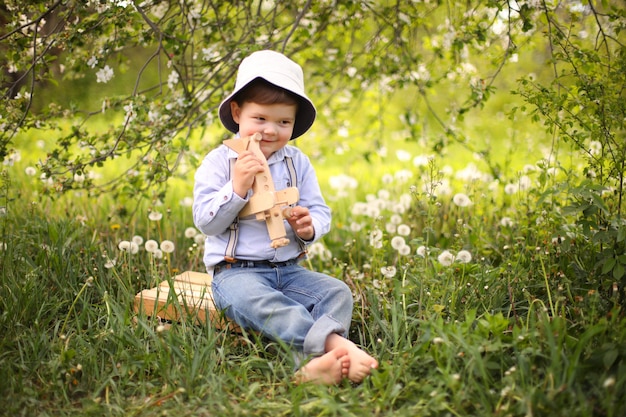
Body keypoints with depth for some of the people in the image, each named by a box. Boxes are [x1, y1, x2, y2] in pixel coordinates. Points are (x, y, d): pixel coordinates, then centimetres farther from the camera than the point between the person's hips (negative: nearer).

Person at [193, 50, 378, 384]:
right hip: (236, 271, -5)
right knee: (261, 303, -36)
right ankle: (335, 342, -51)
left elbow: (321, 213, 11)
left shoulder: (297, 162, 11)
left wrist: (309, 227, -14)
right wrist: (237, 188, -21)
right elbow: (205, 222, -7)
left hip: (288, 269, 5)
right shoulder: (219, 162, -1)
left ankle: (314, 362, -40)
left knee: (337, 291, -19)